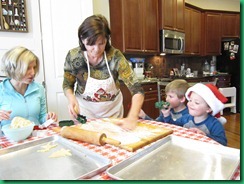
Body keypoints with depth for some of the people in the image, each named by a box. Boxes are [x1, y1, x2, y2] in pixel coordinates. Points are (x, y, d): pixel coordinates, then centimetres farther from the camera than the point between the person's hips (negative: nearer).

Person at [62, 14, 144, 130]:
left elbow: (137, 90, -27)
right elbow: (67, 84, -4)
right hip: (85, 110, 0)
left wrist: (132, 118, -41)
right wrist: (72, 99, -25)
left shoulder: (115, 56, -24)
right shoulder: (73, 56, -21)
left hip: (112, 110, 1)